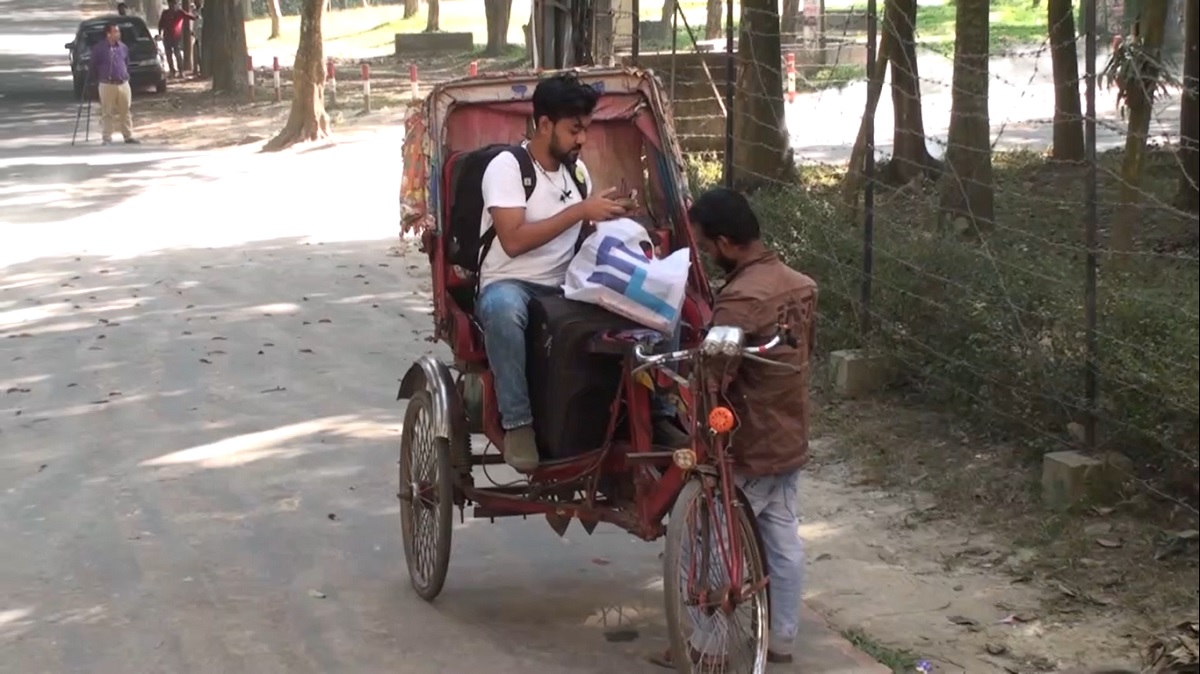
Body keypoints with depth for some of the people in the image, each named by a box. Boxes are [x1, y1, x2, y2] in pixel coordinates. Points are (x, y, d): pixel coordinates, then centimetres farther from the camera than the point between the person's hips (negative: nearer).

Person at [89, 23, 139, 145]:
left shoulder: (123, 47, 8)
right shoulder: (99, 48, -6)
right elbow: (93, 66, 1)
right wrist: (94, 82, 2)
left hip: (123, 84, 4)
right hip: (107, 85, -4)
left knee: (125, 111, 7)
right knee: (107, 113, 0)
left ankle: (129, 136, 15)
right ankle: (106, 138, 6)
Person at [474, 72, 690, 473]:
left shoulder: (577, 170, 12)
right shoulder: (506, 167, -9)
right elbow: (513, 240, -21)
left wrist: (611, 219, -3)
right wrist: (581, 210, -21)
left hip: (567, 289, 6)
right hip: (509, 285, -6)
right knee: (503, 307, -44)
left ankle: (658, 415, -7)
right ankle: (517, 423, -32)